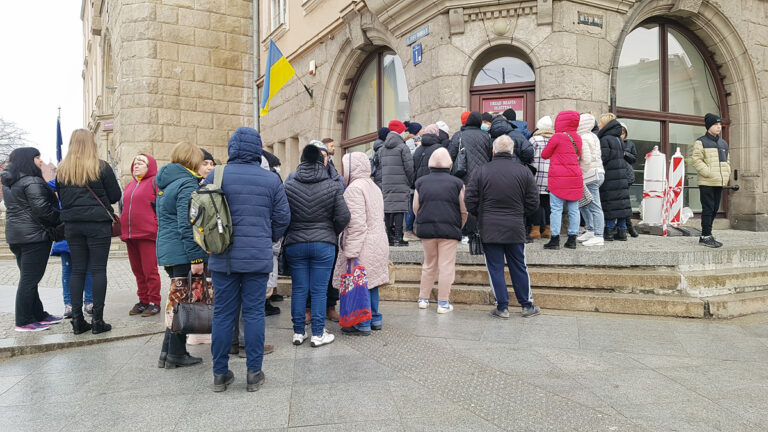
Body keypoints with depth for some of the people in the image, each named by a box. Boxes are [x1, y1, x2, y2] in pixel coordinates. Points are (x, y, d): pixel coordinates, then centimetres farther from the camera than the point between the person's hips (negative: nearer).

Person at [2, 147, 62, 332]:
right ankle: (24, 322, 0)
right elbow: (42, 208, -20)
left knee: (28, 278, 14)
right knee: (29, 279, -4)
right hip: (34, 235, -10)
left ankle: (38, 315, 22)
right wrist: (60, 219, -7)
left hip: (15, 235, 10)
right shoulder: (32, 182, -15)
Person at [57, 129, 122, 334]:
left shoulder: (62, 170, 5)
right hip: (98, 224, -4)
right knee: (98, 270, 0)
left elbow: (61, 197, 15)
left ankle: (77, 319, 11)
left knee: (77, 270, 9)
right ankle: (97, 320, 1)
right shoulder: (101, 167, -7)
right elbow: (115, 196, -2)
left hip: (72, 225, 4)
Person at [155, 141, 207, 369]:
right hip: (182, 252, -9)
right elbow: (187, 226, -20)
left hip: (166, 249, 9)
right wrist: (196, 258, -20)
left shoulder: (165, 183, 16)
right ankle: (176, 354, 7)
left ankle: (168, 352, 19)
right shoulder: (187, 184, -14)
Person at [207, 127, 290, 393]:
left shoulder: (216, 176, -2)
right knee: (254, 313, 6)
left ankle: (220, 373, 18)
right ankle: (254, 373, 11)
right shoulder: (271, 180, 0)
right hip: (258, 257, 0)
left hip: (223, 258, 1)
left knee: (223, 313, 9)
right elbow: (282, 218, 3)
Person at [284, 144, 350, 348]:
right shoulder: (333, 186, -4)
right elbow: (343, 217, -5)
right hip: (324, 243, -1)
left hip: (295, 244, 2)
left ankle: (298, 332, 18)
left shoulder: (289, 186, -1)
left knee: (299, 289, 9)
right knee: (319, 290, 4)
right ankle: (318, 334, 10)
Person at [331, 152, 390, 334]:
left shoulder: (354, 188, -14)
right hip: (377, 244, 10)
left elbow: (356, 223, -21)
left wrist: (351, 251, -20)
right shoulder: (374, 187, 17)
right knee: (371, 282, 16)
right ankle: (375, 319, 24)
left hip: (363, 246, -10)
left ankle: (363, 324, 3)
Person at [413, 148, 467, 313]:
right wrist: (458, 228, 16)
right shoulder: (457, 183, -1)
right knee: (446, 267, 3)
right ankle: (443, 303, 6)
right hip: (449, 230, -3)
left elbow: (415, 208, 8)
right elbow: (464, 211, 1)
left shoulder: (421, 182, 6)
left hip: (426, 230, 3)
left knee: (429, 265, 17)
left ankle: (423, 299, 22)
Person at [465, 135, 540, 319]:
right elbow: (533, 202, 2)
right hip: (515, 228, 2)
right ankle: (527, 305, 21)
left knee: (495, 268, 6)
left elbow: (470, 201, -4)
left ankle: (502, 307, 10)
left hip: (489, 229, -1)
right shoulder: (524, 171, -1)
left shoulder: (482, 171, -5)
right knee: (519, 267, 12)